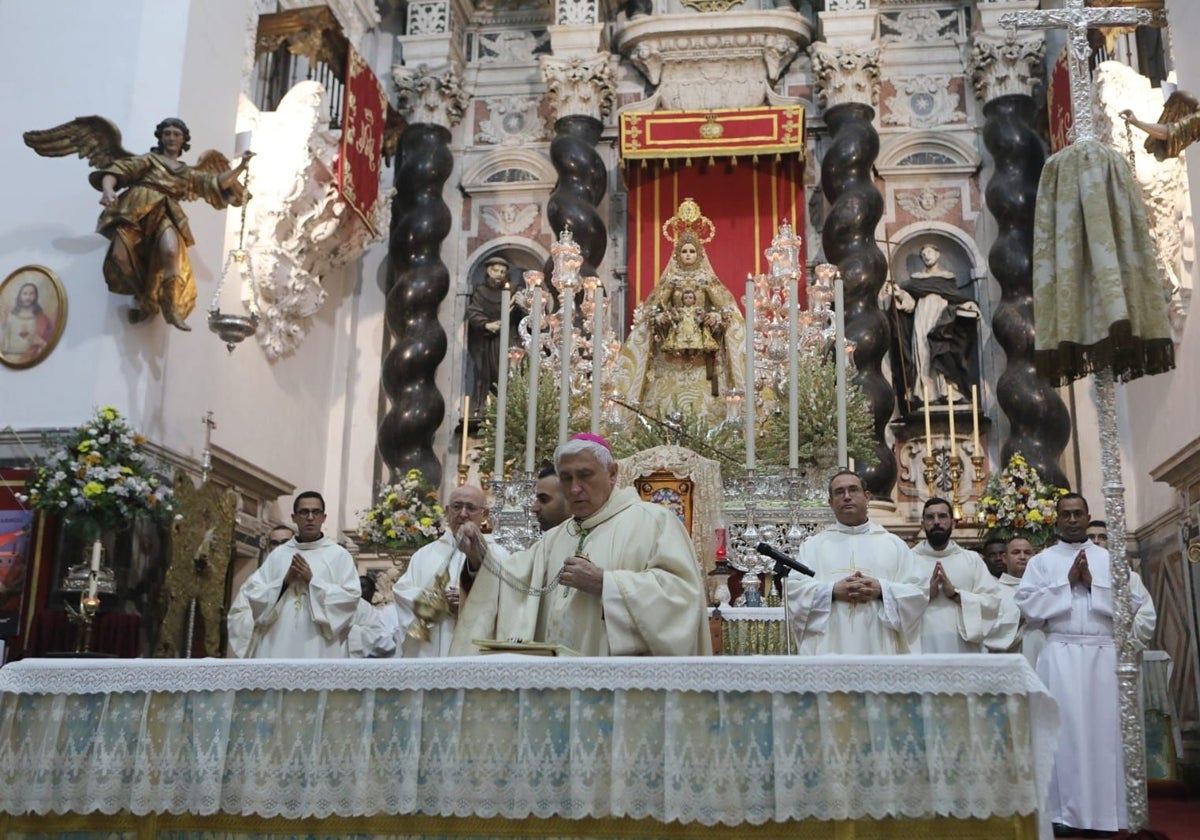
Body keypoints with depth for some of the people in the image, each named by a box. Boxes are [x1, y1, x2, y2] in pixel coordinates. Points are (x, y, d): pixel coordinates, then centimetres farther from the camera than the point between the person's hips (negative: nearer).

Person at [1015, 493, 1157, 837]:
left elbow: (1138, 602, 2)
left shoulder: (1110, 559, 12)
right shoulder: (1041, 561, 8)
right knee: (1065, 729, -4)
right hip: (1060, 655, -1)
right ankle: (1065, 812, 0)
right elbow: (1026, 605, -4)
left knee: (1105, 728, 1)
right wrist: (1067, 583, -8)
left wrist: (1092, 584, -6)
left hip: (1104, 654, 2)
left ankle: (1106, 812, 9)